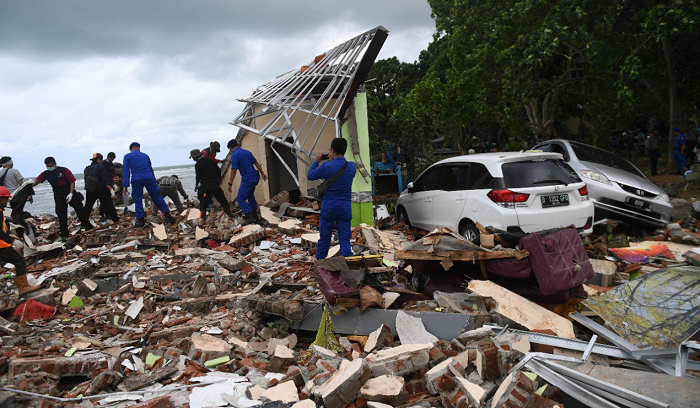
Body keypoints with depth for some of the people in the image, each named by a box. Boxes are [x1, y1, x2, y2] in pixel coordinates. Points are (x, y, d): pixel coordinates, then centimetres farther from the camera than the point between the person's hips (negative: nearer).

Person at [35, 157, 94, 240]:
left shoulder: (64, 171, -11)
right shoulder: (46, 174, 2)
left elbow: (72, 182, -12)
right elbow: (36, 181, 1)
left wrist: (71, 194, -19)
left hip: (71, 195, -3)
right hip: (59, 197, 3)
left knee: (81, 211, 2)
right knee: (62, 216, 1)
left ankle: (88, 227, 16)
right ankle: (64, 235, 8)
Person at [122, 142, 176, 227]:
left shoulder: (127, 156, 11)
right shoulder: (145, 155, 21)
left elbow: (126, 171, 3)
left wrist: (125, 185, 0)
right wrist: (154, 181, 32)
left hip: (136, 180, -2)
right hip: (149, 178, 2)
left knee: (138, 200, 8)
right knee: (157, 197, 7)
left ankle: (140, 220, 7)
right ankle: (167, 215, 5)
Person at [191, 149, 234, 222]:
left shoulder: (198, 164, -8)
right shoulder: (211, 160, 6)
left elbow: (198, 176, -6)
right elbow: (218, 170, 11)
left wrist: (196, 185, 10)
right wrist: (219, 179, 25)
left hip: (205, 186, -4)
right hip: (215, 184, 4)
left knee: (203, 203, 7)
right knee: (222, 200, 7)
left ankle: (203, 217, 6)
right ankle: (229, 214, 6)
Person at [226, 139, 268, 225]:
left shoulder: (235, 155, -11)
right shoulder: (247, 152, 12)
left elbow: (233, 171, -13)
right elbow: (256, 163, 17)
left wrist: (230, 184, -6)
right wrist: (263, 173, 26)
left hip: (247, 179, -9)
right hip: (254, 177, 9)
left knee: (240, 198, -6)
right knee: (250, 196, 24)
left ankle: (250, 217, -15)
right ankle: (255, 217, 31)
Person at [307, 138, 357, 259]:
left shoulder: (327, 167, -13)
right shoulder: (352, 167, -1)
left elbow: (310, 176, 2)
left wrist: (316, 161, 15)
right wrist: (334, 161, 21)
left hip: (328, 207, -2)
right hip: (345, 207, 2)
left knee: (324, 237, 10)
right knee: (345, 238, 5)